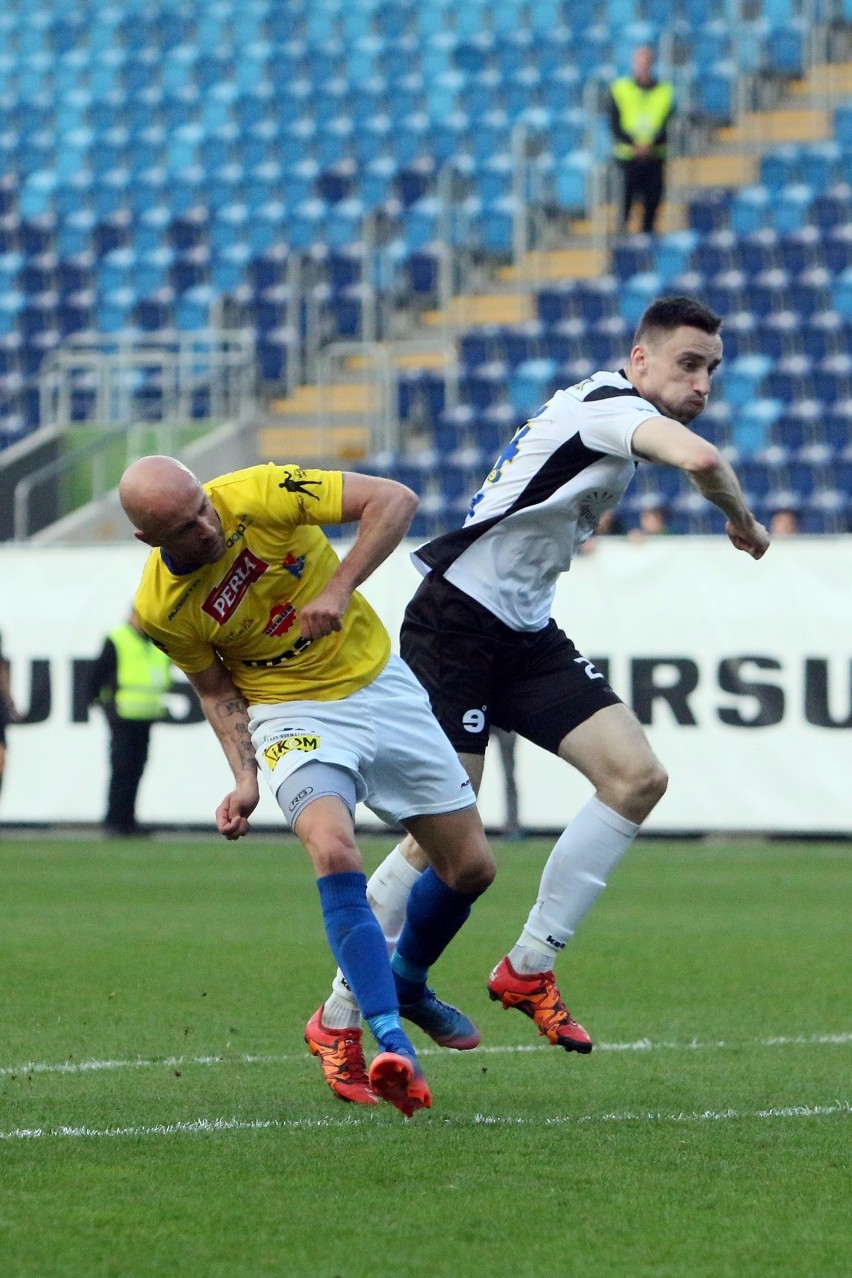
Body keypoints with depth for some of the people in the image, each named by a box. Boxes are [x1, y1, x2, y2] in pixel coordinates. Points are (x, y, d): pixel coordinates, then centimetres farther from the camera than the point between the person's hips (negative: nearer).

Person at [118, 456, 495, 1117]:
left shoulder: (259, 493, -19)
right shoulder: (160, 608, -15)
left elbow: (395, 499, -19)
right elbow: (217, 689, 2)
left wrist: (340, 587, -28)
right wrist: (245, 779, -11)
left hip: (380, 685, 2)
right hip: (292, 713, -2)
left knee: (471, 867, 5)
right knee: (334, 851, -32)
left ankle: (408, 985, 36)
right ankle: (393, 1046, -35)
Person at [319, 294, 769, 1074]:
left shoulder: (601, 412, 14)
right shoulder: (612, 405, -16)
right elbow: (700, 459, -34)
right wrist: (743, 521, -16)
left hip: (526, 635, 9)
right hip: (455, 623, -9)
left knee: (638, 778, -6)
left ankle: (528, 971, 1)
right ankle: (339, 1014, 4)